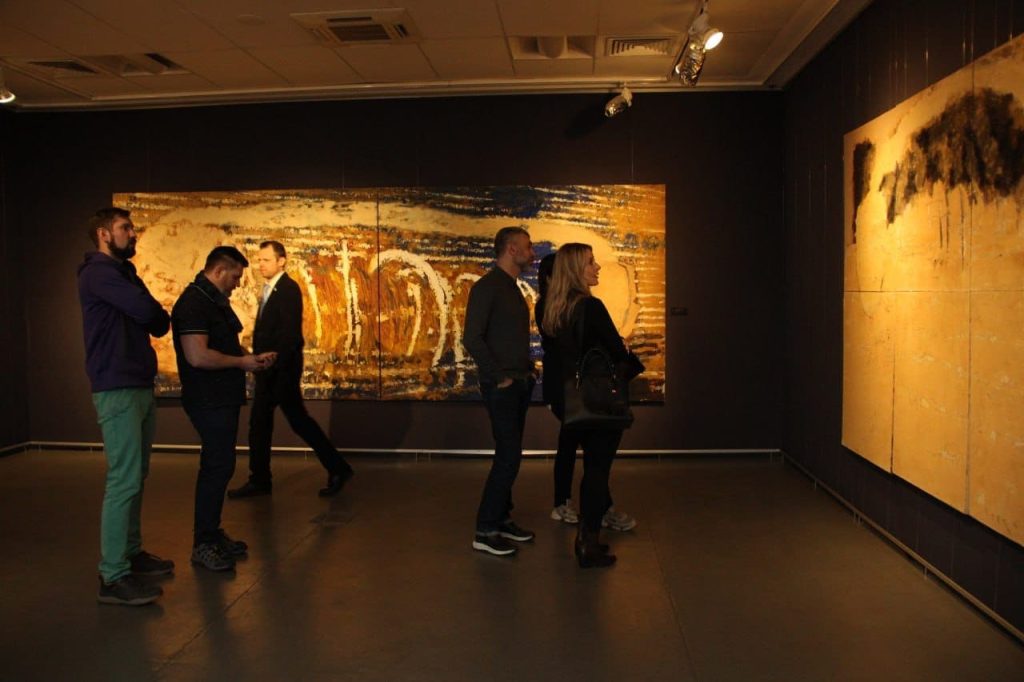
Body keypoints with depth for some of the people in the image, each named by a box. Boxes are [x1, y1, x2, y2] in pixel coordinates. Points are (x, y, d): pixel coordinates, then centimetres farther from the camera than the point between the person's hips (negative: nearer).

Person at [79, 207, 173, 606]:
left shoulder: (122, 272, 21)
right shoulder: (98, 271, -9)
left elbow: (158, 324, 18)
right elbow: (148, 311, -20)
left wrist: (157, 320, -4)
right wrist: (160, 317, 0)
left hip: (140, 386, 10)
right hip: (118, 389, -10)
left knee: (135, 477, 13)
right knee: (124, 480, -10)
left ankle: (130, 552, 22)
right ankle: (113, 577, -6)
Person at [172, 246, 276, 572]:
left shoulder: (216, 301, 16)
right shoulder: (193, 304, -17)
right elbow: (197, 356, -27)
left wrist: (251, 357, 11)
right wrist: (241, 362, -16)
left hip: (223, 398, 10)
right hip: (209, 401, -10)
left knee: (218, 466, 15)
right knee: (218, 467, -7)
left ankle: (211, 533, 26)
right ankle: (202, 544, 3)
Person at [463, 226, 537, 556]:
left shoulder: (512, 288, 15)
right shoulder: (487, 287, -12)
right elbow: (472, 338, -19)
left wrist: (528, 368, 8)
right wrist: (499, 377, -16)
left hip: (520, 383, 9)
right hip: (501, 386, -9)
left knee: (510, 455, 13)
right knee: (509, 457, -9)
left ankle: (502, 519, 23)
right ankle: (485, 531, 0)